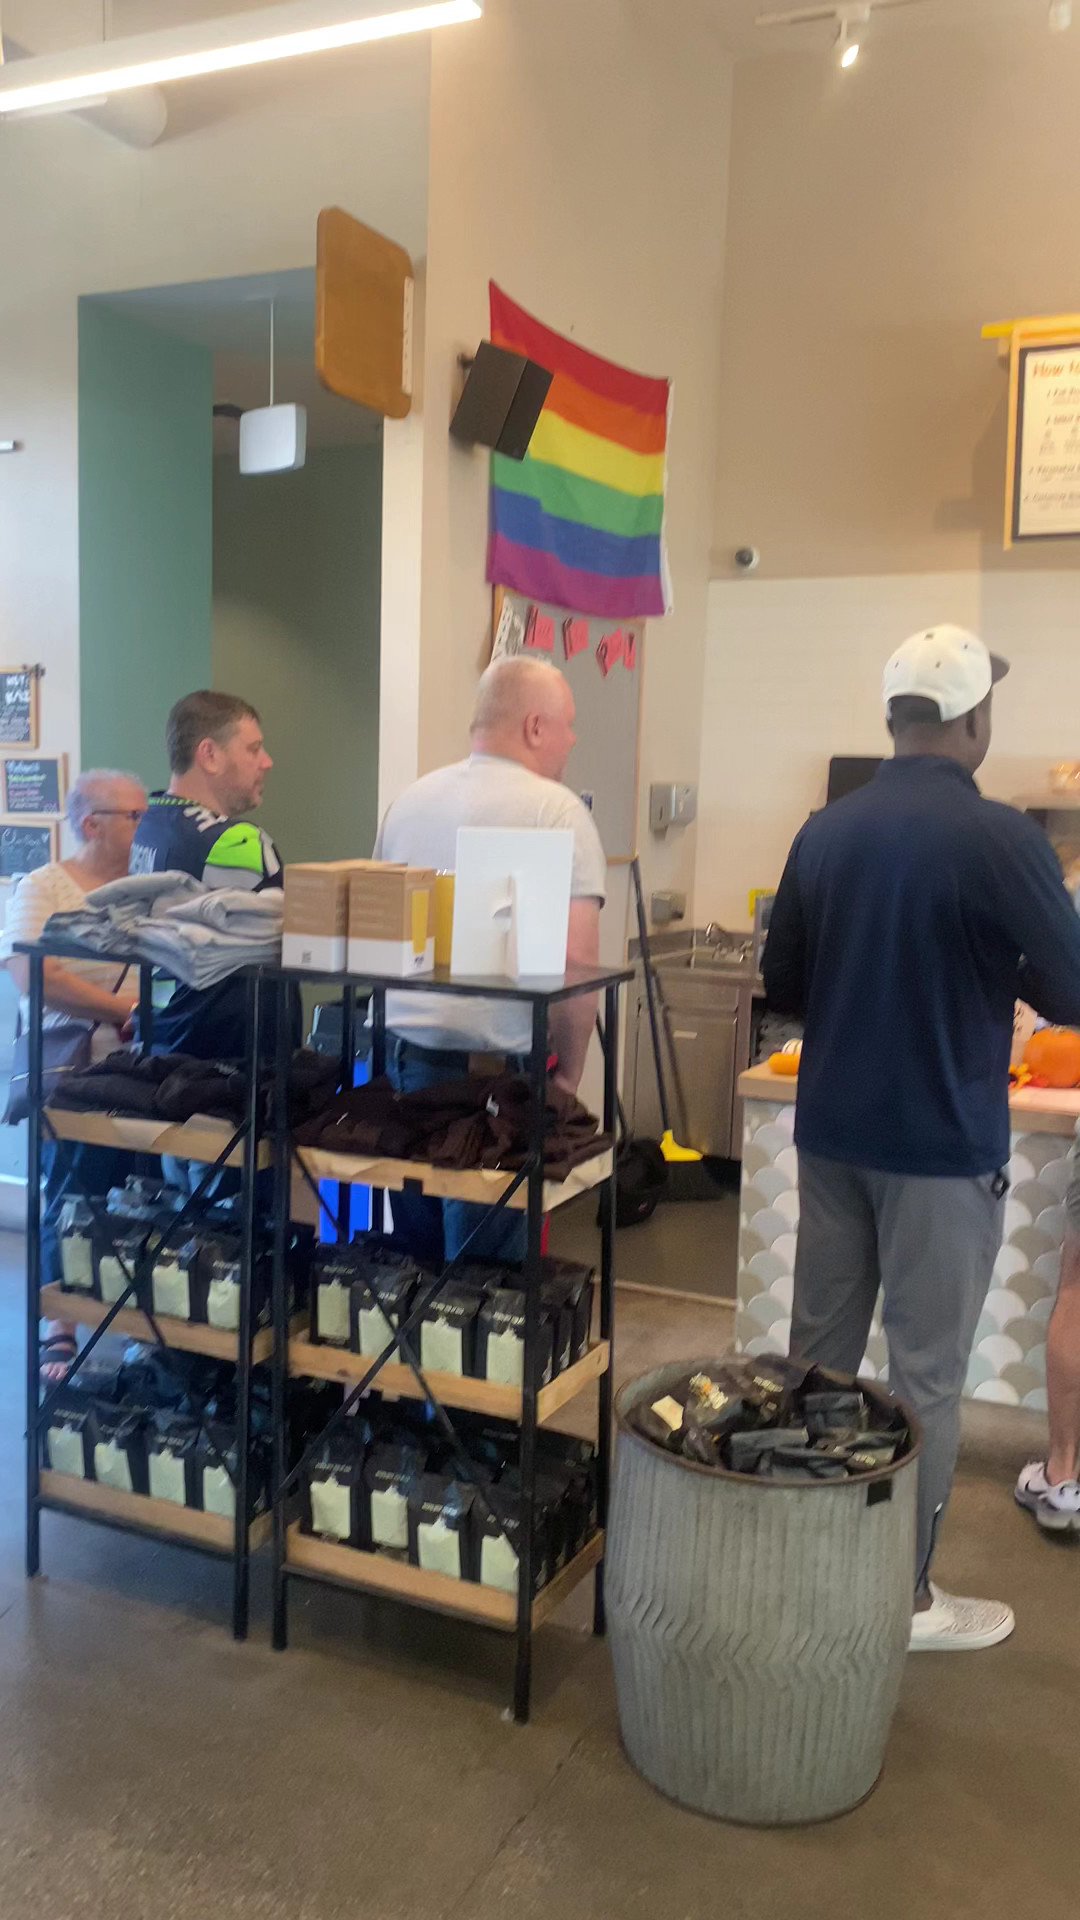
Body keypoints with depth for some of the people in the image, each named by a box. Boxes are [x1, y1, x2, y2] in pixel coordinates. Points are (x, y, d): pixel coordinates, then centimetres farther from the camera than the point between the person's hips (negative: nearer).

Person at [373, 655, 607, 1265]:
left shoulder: (411, 799, 12)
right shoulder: (556, 810, -8)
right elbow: (576, 961, -15)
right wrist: (568, 1074, -3)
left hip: (402, 1054, 7)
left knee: (411, 1258, 17)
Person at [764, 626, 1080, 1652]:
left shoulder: (824, 832, 2)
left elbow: (781, 986, 9)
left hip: (830, 1131, 6)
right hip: (942, 1143, -5)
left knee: (818, 1348, 15)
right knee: (925, 1374, 7)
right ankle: (904, 1595, 19)